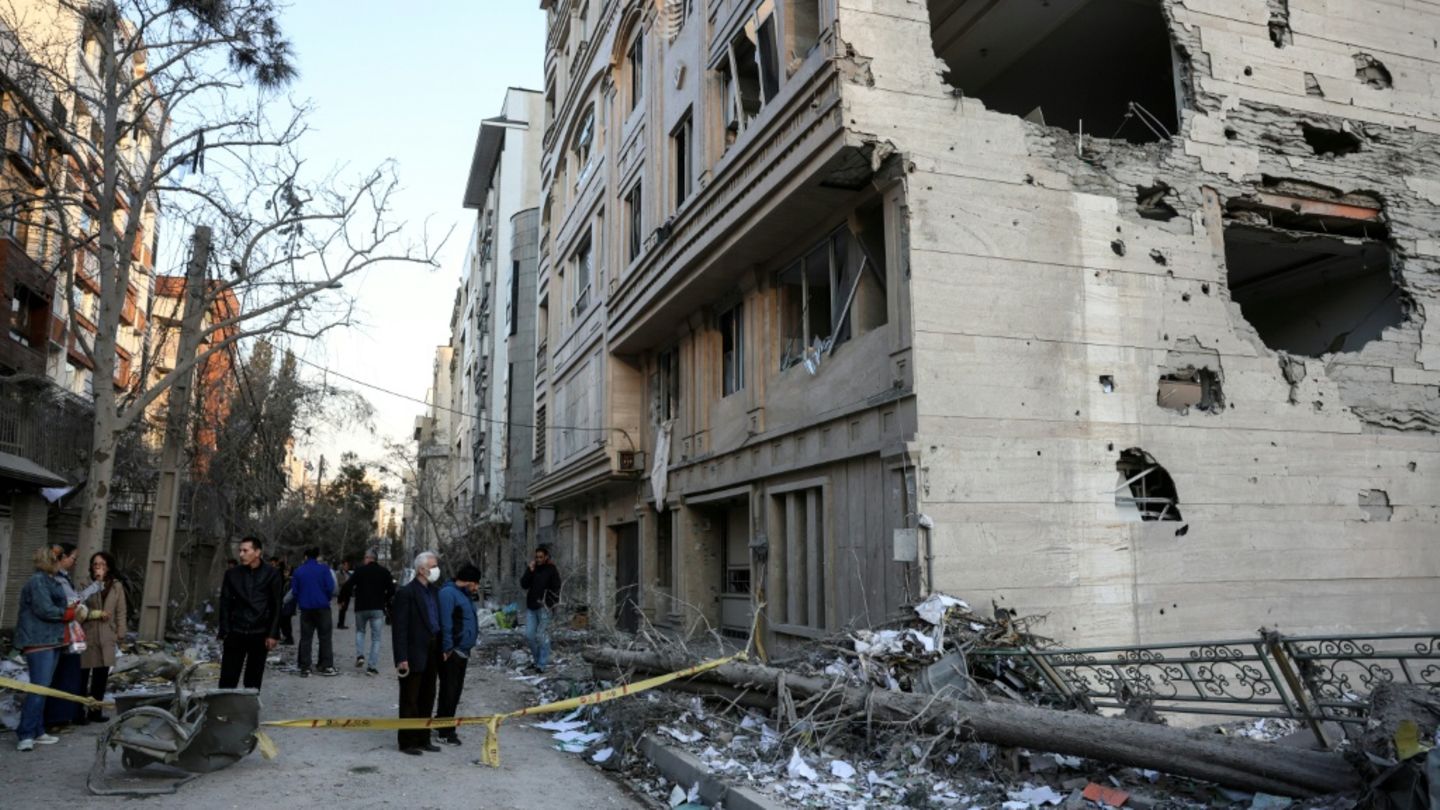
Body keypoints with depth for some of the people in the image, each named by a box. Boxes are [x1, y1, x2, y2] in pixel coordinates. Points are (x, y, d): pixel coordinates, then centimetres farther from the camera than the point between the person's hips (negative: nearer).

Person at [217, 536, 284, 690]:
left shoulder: (272, 574, -1)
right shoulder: (232, 574, 5)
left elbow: (277, 606, -1)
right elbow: (225, 604, 6)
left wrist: (273, 634, -6)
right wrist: (224, 633, -2)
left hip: (260, 634, -1)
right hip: (236, 633, 1)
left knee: (253, 680, 6)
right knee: (228, 677, -2)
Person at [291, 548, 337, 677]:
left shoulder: (298, 571, 5)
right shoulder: (324, 568, -4)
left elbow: (294, 591, 3)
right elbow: (330, 587, -9)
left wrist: (300, 602, 16)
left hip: (305, 608, 2)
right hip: (322, 607, -2)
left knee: (305, 638, 6)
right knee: (325, 637, 4)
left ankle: (305, 668, 4)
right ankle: (327, 666, 2)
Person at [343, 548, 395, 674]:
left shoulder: (359, 571, -2)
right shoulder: (384, 571, 2)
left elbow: (347, 586, -5)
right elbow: (391, 589, 0)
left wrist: (343, 599, 11)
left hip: (361, 607, 0)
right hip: (378, 608, 0)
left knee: (360, 631, 24)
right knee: (376, 638, 4)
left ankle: (360, 655, 4)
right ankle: (372, 666, -2)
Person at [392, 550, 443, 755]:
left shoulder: (435, 592, 11)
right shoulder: (406, 593, -12)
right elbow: (399, 628, -14)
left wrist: (441, 651, 8)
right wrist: (402, 658, -18)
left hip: (431, 654, 7)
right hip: (414, 655, -7)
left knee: (427, 700, 14)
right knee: (410, 701, 3)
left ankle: (423, 739, 24)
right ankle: (407, 742, 13)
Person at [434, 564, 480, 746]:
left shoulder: (465, 595, 16)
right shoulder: (448, 593, -15)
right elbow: (445, 623, -21)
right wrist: (447, 648, -22)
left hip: (463, 651, 10)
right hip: (451, 652, -10)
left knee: (455, 691, 16)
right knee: (449, 691, -3)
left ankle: (443, 726, 27)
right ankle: (445, 732, 5)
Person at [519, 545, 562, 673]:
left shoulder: (552, 570, -3)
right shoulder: (533, 569, 10)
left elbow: (556, 589, -5)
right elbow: (524, 584, 3)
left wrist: (547, 603, -13)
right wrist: (530, 571, -8)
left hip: (544, 608, -5)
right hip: (531, 607, 5)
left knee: (542, 636, -4)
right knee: (529, 635, 4)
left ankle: (542, 664, 0)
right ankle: (537, 659, 20)